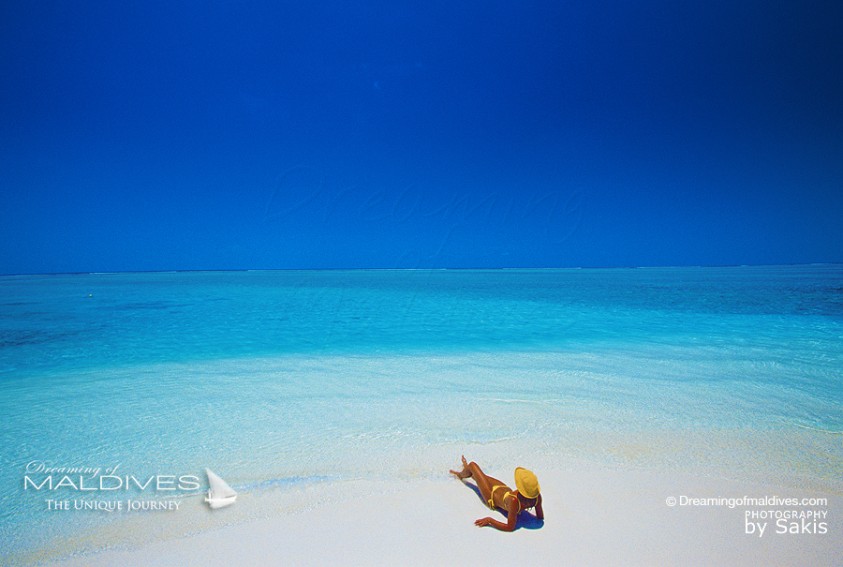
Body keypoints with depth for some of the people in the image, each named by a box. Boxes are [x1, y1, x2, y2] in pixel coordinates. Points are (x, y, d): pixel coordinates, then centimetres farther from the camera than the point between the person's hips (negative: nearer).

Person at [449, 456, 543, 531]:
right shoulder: (537, 497, -34)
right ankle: (466, 472, 69)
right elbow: (541, 517, -16)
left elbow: (510, 527, -42)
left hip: (492, 497, -5)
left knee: (472, 464, 14)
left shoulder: (514, 501, -48)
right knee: (483, 476, 30)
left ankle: (461, 475, 54)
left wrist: (489, 520, -37)